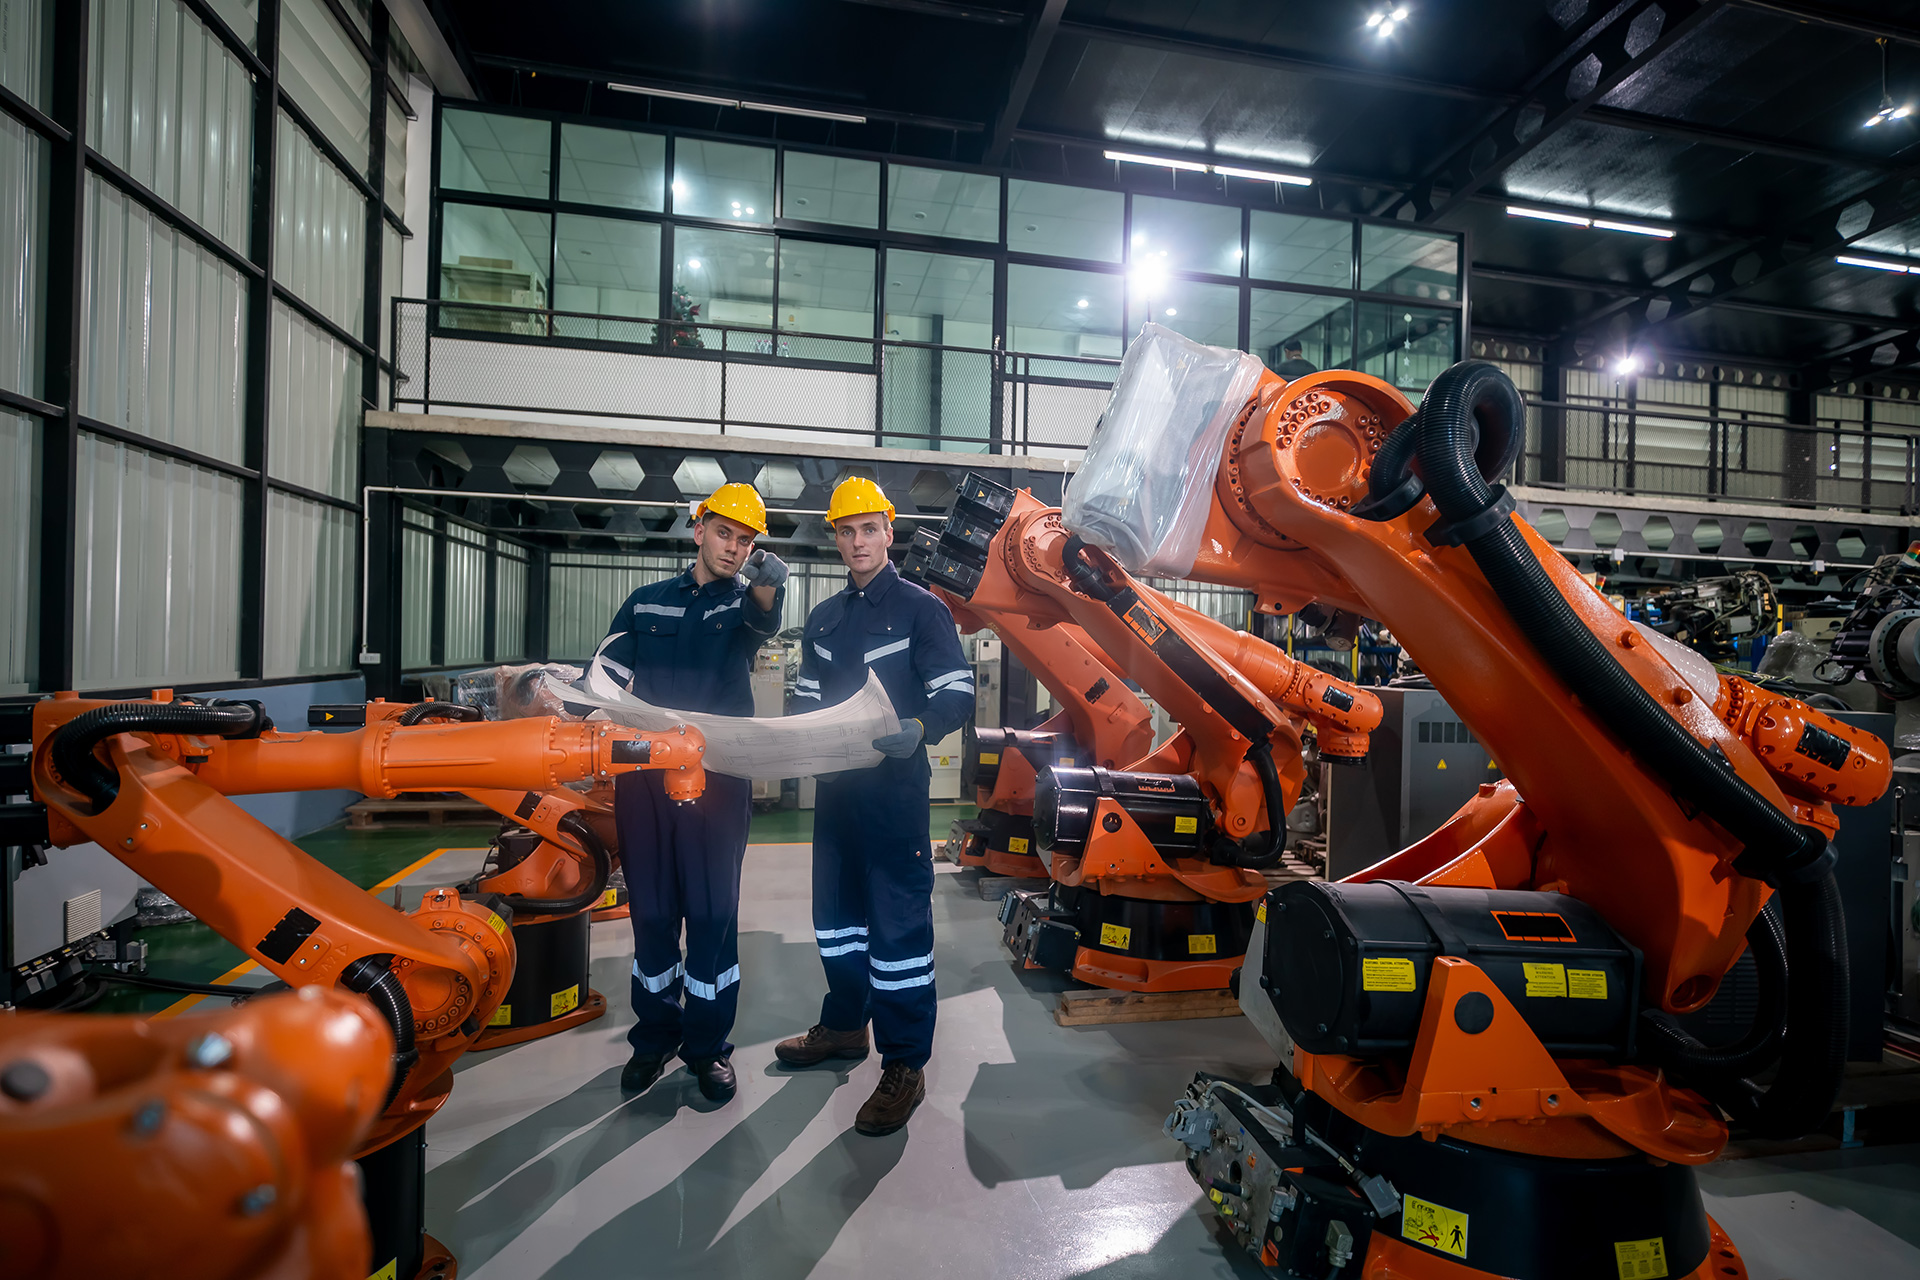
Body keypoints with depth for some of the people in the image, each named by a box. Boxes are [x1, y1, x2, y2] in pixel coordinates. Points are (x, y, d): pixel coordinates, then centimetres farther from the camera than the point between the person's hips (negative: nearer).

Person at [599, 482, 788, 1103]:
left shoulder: (746, 602, 5)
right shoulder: (646, 601, 13)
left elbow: (764, 622, -21)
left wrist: (767, 586, -44)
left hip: (718, 778, -2)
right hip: (644, 775, 2)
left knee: (713, 912, 2)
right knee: (651, 909, 10)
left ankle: (708, 1043, 18)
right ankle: (655, 1035, 27)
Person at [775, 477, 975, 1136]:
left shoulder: (920, 608, -3)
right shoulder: (823, 619, 17)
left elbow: (956, 693, -11)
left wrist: (919, 729, -30)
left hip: (895, 784, -7)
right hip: (835, 785, 7)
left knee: (899, 920, -4)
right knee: (836, 909, 18)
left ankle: (904, 1066, 7)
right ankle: (844, 1024, 37)